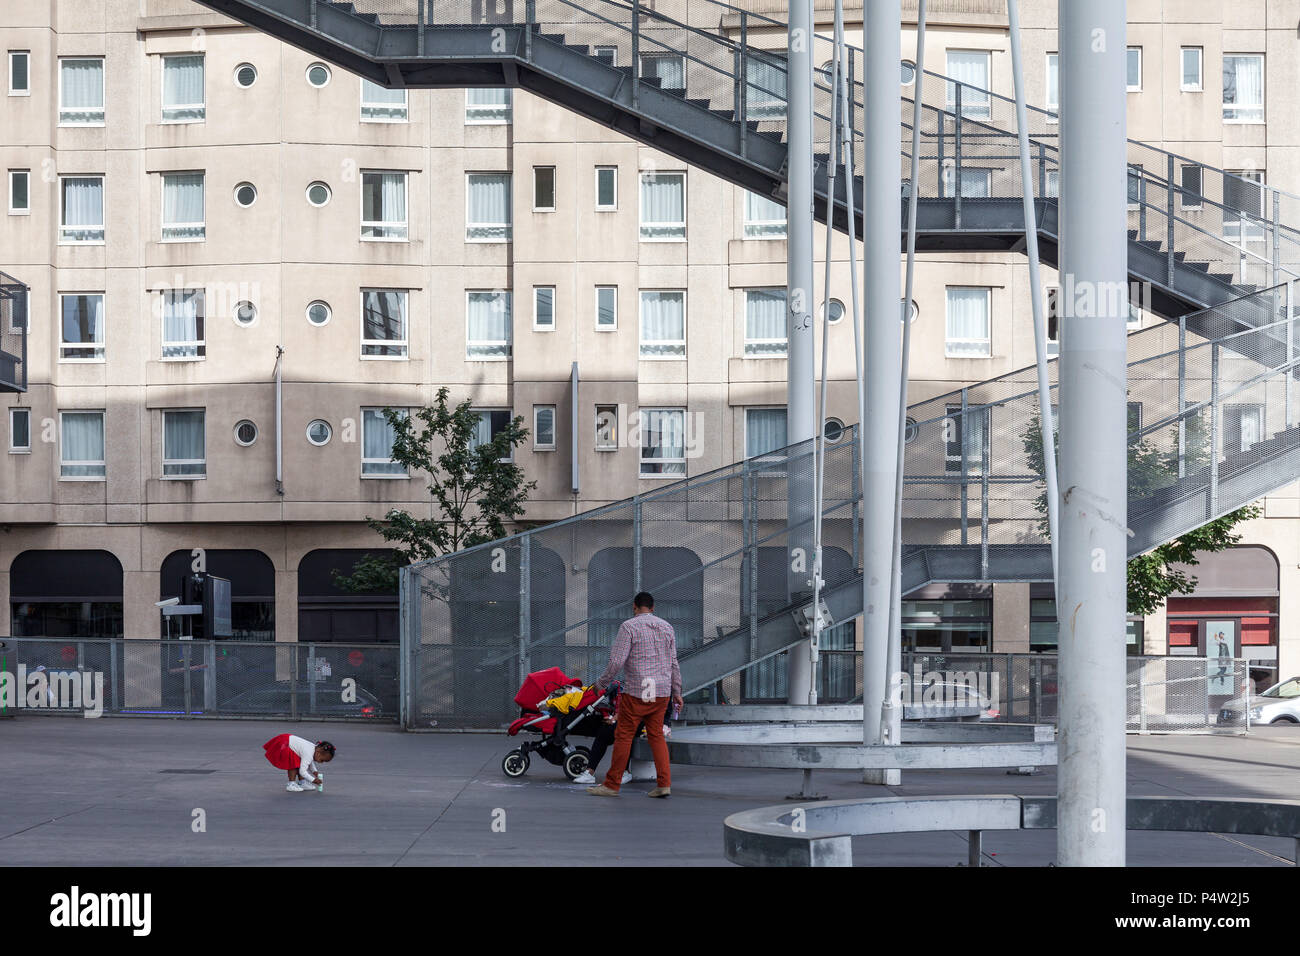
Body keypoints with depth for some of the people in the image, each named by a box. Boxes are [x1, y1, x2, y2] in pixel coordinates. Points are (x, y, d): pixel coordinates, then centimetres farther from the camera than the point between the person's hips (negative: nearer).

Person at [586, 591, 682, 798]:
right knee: (656, 736, 11)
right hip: (661, 692, 6)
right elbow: (673, 663, 12)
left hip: (637, 691, -5)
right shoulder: (666, 627, 10)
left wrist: (601, 682, 1)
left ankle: (612, 784, 5)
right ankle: (664, 783, 2)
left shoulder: (629, 626, -7)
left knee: (623, 736, 1)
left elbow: (617, 661, -13)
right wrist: (677, 692, 17)